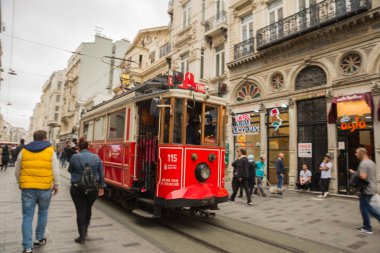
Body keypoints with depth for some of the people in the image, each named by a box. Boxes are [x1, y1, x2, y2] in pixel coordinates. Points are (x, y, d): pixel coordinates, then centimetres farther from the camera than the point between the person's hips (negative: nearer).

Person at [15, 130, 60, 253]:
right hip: (45, 188, -1)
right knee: (43, 213, 19)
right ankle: (39, 239, 31)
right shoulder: (50, 151, -3)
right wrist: (56, 185, 9)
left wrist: (21, 183, 28)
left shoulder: (23, 151, 5)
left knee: (27, 217, 6)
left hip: (27, 188, 1)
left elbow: (17, 171, 12)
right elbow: (55, 171, -4)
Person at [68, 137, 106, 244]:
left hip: (78, 188, -3)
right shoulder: (96, 157, 0)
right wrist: (101, 187, 9)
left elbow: (70, 170, 7)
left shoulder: (75, 157, -7)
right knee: (88, 209, 21)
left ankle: (82, 237, 10)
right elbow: (101, 173, 2)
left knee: (80, 211, 5)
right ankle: (85, 231, 38)